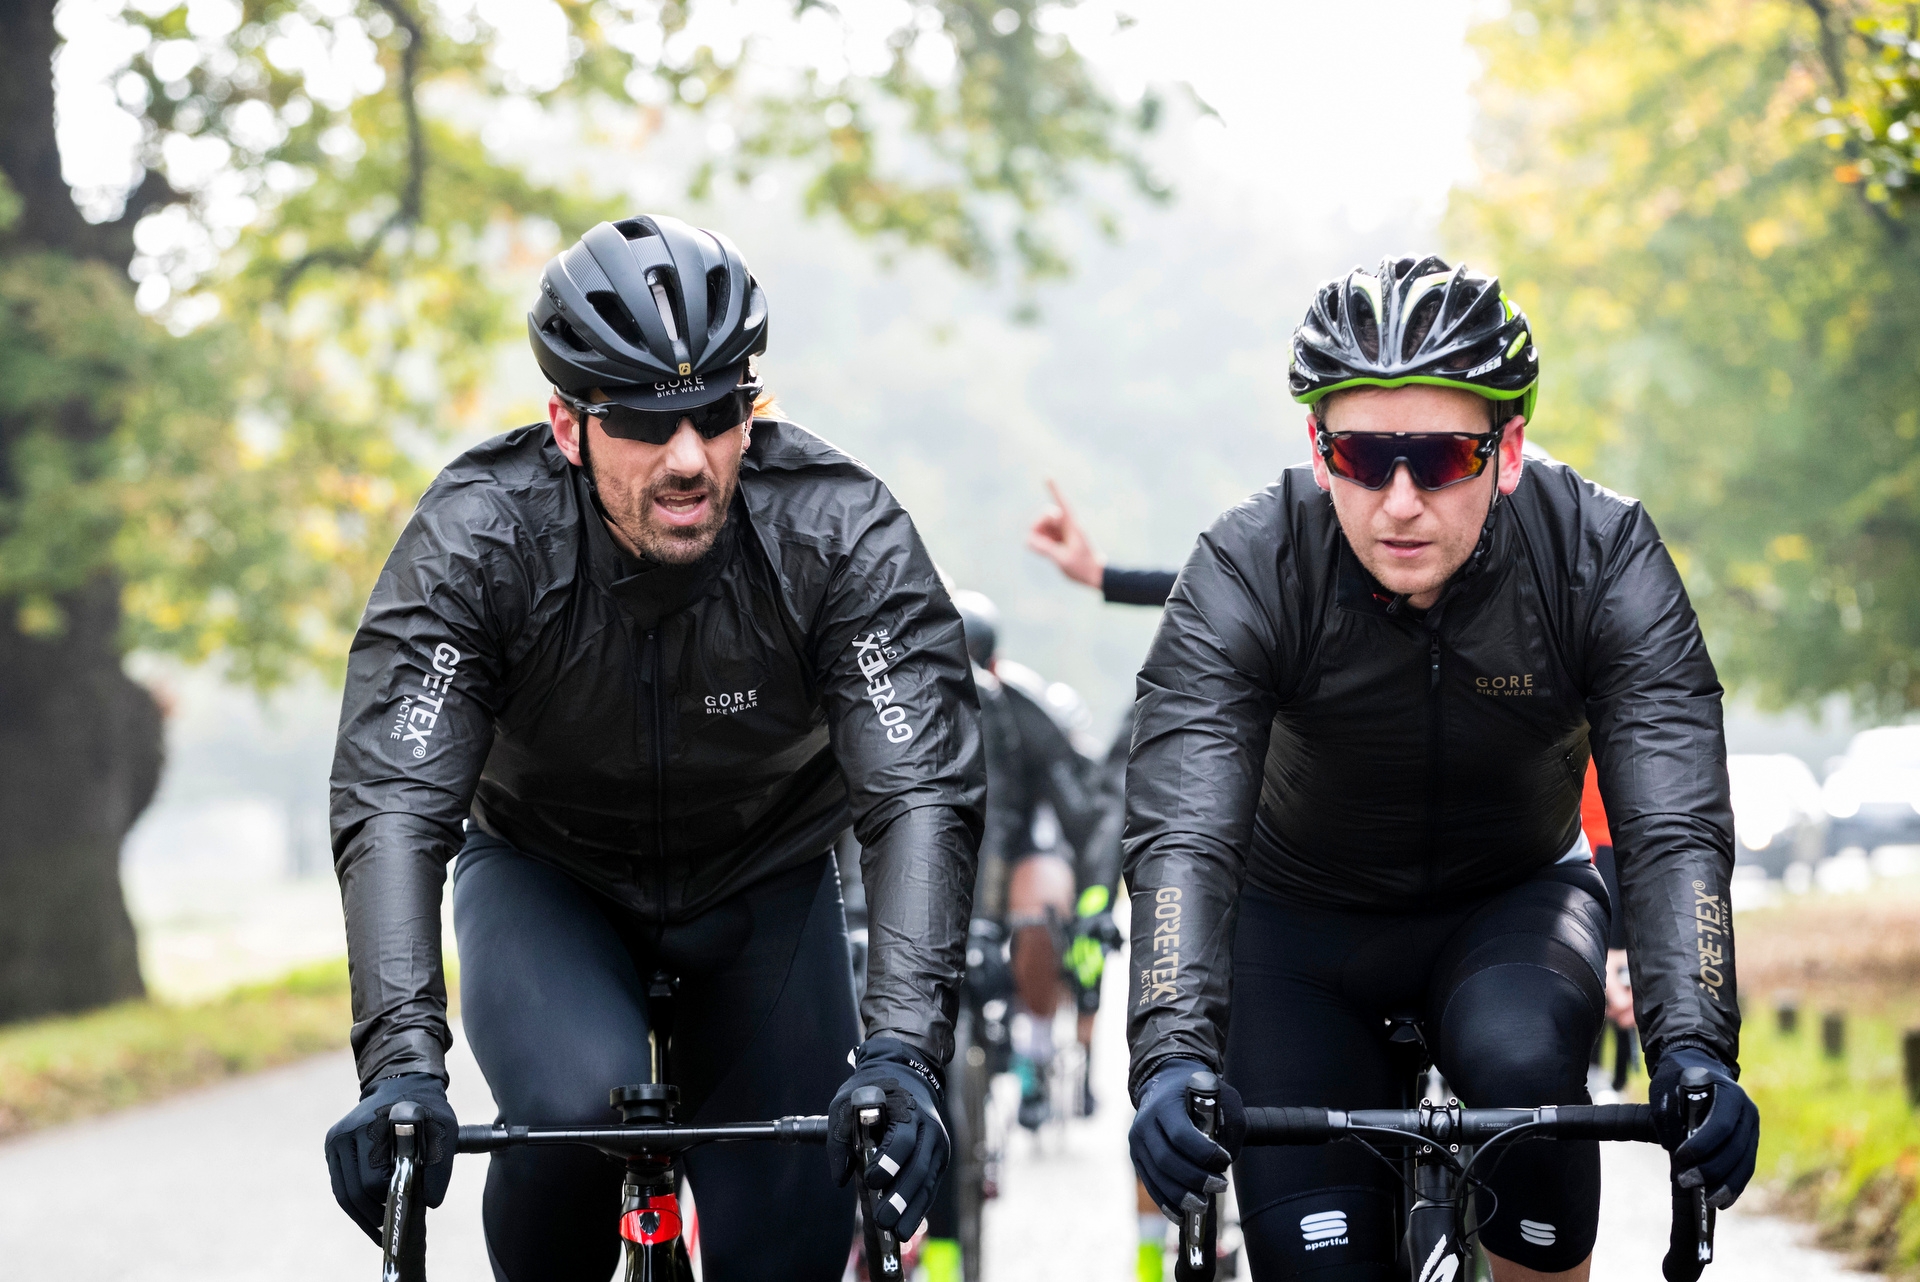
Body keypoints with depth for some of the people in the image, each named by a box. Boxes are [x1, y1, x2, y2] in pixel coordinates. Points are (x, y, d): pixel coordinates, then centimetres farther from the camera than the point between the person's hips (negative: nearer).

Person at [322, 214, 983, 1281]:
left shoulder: (843, 533, -27)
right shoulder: (475, 538, -28)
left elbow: (923, 794, -34)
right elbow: (392, 805, -34)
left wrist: (903, 1051, -47)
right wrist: (402, 1063, -48)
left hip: (764, 890, 1)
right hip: (548, 876, -1)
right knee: (579, 1103, -31)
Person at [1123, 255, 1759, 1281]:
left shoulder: (1602, 557, -24)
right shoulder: (1245, 574, -26)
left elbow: (1674, 829, -31)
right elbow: (1181, 839, -35)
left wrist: (1694, 1054, -47)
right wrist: (1172, 1062, -52)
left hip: (1512, 901, 0)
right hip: (1306, 919, 0)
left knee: (1522, 1064, -32)